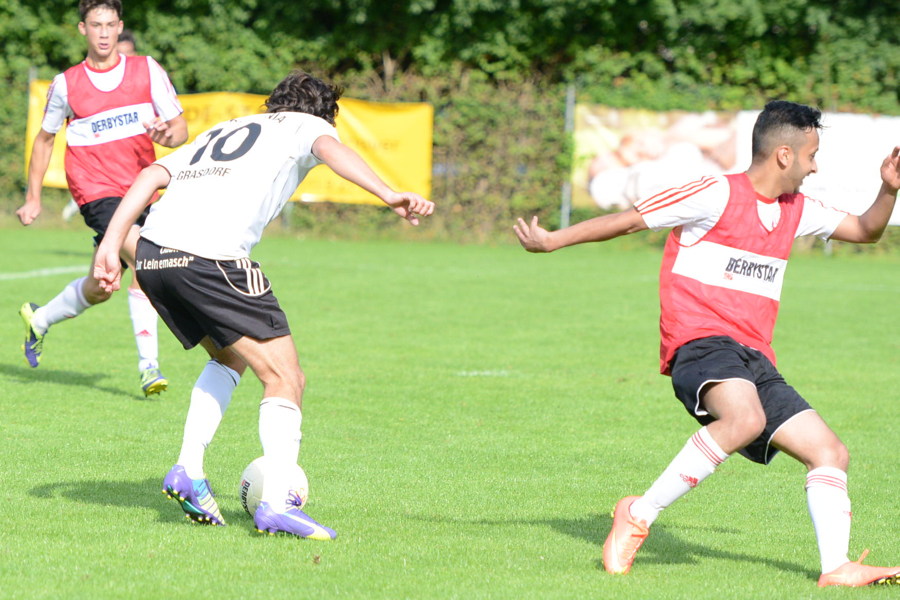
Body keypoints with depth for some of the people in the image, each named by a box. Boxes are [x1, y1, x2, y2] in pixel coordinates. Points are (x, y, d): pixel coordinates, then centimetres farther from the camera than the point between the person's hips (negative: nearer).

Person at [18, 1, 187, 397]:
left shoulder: (147, 71, 4)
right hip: (96, 189, -4)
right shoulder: (66, 84, 3)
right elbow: (45, 139, 17)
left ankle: (39, 319, 29)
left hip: (141, 190, 4)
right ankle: (148, 363, -21)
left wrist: (168, 134, -21)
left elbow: (181, 129, 3)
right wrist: (33, 197, 16)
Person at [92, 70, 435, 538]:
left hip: (152, 254, 7)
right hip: (210, 255, -7)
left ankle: (189, 470, 16)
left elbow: (151, 175, 22)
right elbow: (328, 148, -6)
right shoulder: (308, 125, 19)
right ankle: (276, 504, -14)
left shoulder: (222, 131, 35)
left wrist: (112, 244, 16)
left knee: (229, 358, 28)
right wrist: (389, 196, -20)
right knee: (285, 378, 1)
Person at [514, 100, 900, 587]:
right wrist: (554, 241, 3)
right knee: (746, 419, -37)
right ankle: (638, 517, -28)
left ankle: (836, 568, -2)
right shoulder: (720, 195, -5)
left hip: (755, 362, 8)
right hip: (700, 342, -8)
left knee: (831, 453, -1)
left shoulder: (796, 209, 17)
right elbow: (630, 220, -1)